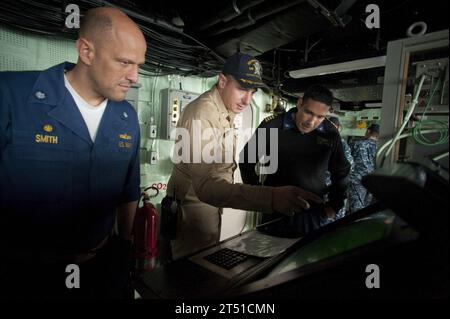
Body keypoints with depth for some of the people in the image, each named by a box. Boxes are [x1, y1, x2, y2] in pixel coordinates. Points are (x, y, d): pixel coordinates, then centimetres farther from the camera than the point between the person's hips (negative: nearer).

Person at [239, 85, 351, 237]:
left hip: (315, 216, 2)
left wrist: (334, 206, 9)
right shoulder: (271, 126, -12)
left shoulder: (330, 135, -4)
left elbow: (341, 173, 12)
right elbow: (247, 159, 1)